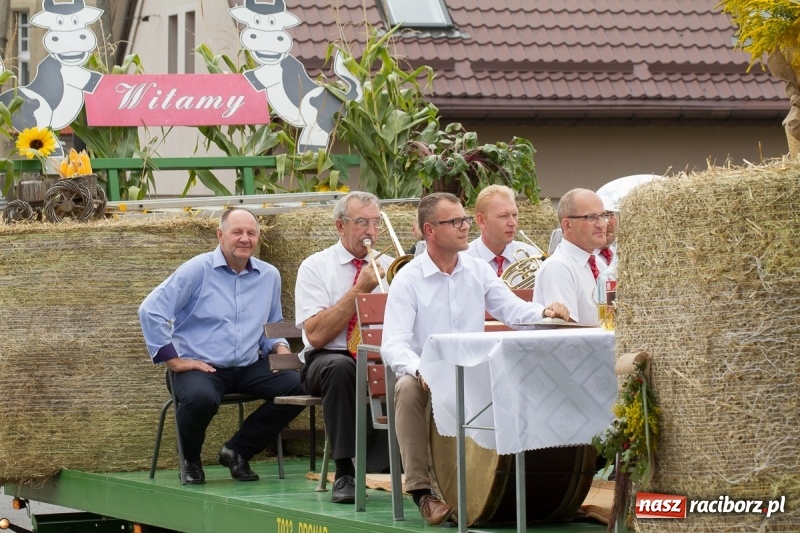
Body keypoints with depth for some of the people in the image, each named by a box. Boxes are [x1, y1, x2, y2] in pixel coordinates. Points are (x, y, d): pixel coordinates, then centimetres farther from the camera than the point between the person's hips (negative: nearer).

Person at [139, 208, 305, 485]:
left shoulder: (269, 276, 13)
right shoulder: (198, 270, -4)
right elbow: (151, 310, -10)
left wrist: (279, 347, 1)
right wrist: (173, 360, -11)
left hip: (249, 368, 5)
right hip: (200, 366, -5)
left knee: (297, 386, -19)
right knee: (201, 398, -40)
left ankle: (237, 451, 1)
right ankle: (191, 461, -3)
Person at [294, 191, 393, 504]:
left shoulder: (389, 267, 13)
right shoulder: (315, 267, 2)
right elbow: (316, 335, -10)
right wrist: (359, 290, -12)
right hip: (329, 359, -2)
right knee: (340, 367, -39)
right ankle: (344, 473, -35)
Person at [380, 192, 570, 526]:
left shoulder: (478, 270, 10)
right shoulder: (408, 280, -6)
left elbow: (512, 310, 8)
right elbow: (394, 344, -15)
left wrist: (544, 313, -15)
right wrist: (418, 369, -36)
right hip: (427, 378, -3)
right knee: (408, 388, -37)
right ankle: (421, 489, -31)